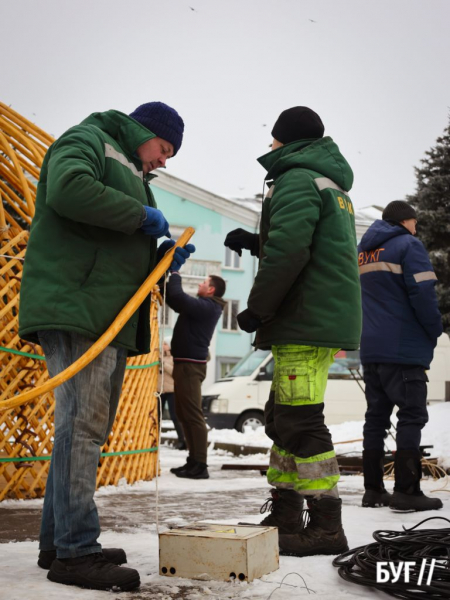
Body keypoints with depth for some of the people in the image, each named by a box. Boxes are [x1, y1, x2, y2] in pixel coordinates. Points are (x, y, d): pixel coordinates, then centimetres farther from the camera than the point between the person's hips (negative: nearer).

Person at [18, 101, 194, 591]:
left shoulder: (129, 175, 32)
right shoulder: (87, 140, 4)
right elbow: (69, 188, -20)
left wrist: (160, 261, 14)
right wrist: (142, 216, -12)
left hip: (110, 317, 10)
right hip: (75, 309, -10)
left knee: (87, 430, 9)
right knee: (82, 425, -14)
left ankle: (58, 542, 15)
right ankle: (76, 552, -13)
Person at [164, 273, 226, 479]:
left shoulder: (207, 306, -13)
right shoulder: (202, 306, 18)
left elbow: (178, 296, -25)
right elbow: (173, 300, 23)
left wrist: (175, 275, -7)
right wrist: (170, 278, 11)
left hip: (191, 364, -11)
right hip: (185, 363, 11)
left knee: (193, 415, -12)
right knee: (184, 414, 13)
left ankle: (200, 466, -12)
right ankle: (194, 460, 18)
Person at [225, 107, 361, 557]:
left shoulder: (296, 180, -8)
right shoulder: (332, 186, 24)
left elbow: (288, 253, -20)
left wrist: (257, 309, -11)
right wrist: (255, 243, 25)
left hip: (307, 322, -10)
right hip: (324, 319, 10)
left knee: (300, 423, -10)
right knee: (283, 417, 13)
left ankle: (326, 527, -6)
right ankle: (284, 519, 18)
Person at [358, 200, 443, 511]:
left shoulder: (362, 251, 16)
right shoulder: (408, 245, -8)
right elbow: (423, 294, -16)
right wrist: (435, 331, -3)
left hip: (371, 349, 7)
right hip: (404, 348, -7)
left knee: (376, 415, 10)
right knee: (412, 415, -4)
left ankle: (373, 488, 10)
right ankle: (407, 491, -8)